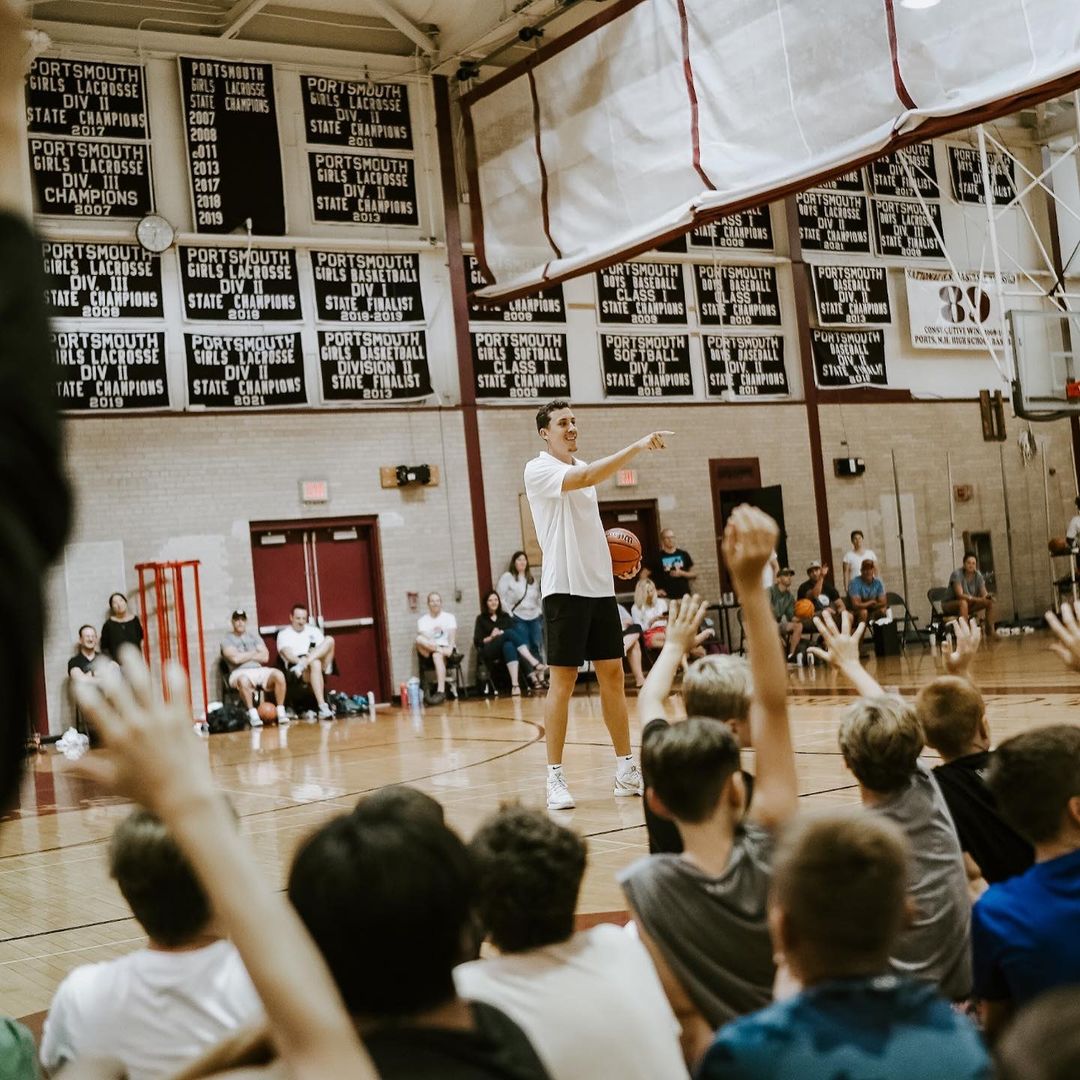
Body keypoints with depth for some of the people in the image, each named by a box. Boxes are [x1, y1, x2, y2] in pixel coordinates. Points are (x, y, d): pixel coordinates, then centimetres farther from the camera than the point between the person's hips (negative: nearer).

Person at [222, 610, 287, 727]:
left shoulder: (254, 636, 19)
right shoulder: (227, 640, 8)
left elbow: (265, 657, 6)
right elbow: (235, 658, -11)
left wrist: (244, 656, -1)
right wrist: (254, 652, 3)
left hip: (259, 670, 4)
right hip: (240, 673, -4)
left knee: (279, 675, -28)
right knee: (243, 680, -42)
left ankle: (281, 712, -21)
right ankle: (253, 714, -32)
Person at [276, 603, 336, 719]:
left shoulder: (313, 630, 23)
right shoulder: (284, 634, 11)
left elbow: (324, 649, 11)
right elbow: (287, 654, -7)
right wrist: (300, 660, -29)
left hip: (318, 660, 4)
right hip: (295, 665, -4)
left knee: (329, 640, -21)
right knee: (315, 663, -39)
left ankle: (302, 666, -37)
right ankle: (322, 708, -50)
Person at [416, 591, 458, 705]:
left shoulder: (449, 616, 12)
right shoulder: (422, 620, 13)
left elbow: (452, 635, -2)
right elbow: (423, 636, -6)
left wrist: (450, 648, -24)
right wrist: (433, 645, -28)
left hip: (446, 648, -1)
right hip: (430, 650, 1)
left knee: (437, 655, -39)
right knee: (419, 639, -30)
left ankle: (441, 691, -50)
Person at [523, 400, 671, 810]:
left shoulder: (583, 467, 16)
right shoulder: (538, 470, -8)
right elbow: (587, 478, -27)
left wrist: (618, 558, 11)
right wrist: (638, 446, -32)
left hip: (601, 587, 7)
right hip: (565, 589, -7)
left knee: (613, 675, 9)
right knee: (563, 681, -5)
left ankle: (626, 770, 17)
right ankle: (555, 777, 1)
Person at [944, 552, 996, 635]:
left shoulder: (978, 576, -5)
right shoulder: (957, 574, -23)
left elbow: (984, 594, -8)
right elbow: (960, 595, -32)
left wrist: (988, 596, -32)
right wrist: (976, 599, -41)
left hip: (969, 604, 6)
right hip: (949, 605, -6)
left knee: (989, 602, -10)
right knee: (963, 602, -39)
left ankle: (990, 632, -7)